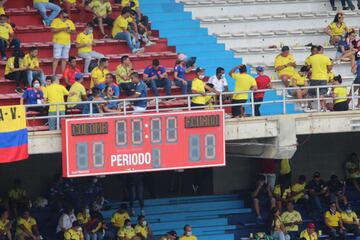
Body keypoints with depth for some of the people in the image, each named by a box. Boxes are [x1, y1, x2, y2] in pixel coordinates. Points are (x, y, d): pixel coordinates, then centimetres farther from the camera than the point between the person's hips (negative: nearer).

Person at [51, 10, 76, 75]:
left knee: (64, 59, 5)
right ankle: (53, 73, -8)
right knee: (56, 58, -9)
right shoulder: (56, 21, -3)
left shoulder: (70, 22, 11)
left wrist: (70, 31, -10)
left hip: (67, 43, 4)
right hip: (58, 43, -4)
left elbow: (73, 32, 13)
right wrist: (62, 29, -20)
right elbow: (53, 30, -13)